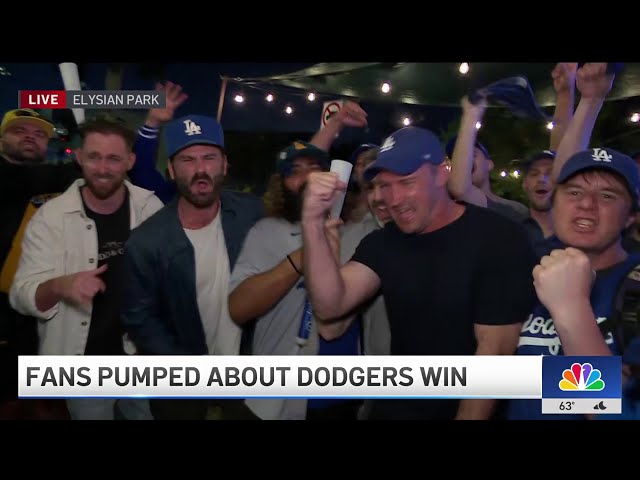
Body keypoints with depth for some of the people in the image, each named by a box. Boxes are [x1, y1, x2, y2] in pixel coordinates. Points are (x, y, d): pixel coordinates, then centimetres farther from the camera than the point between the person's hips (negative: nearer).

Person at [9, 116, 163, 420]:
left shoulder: (150, 207, -8)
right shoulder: (50, 218, -14)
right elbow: (21, 295, -16)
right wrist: (59, 286, -36)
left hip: (145, 357, 3)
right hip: (85, 369, -2)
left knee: (150, 413, 22)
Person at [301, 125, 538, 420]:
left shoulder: (499, 240, -18)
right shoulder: (384, 242, -2)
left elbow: (493, 351, -21)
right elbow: (330, 305, -16)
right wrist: (313, 222, -28)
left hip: (468, 413, -4)